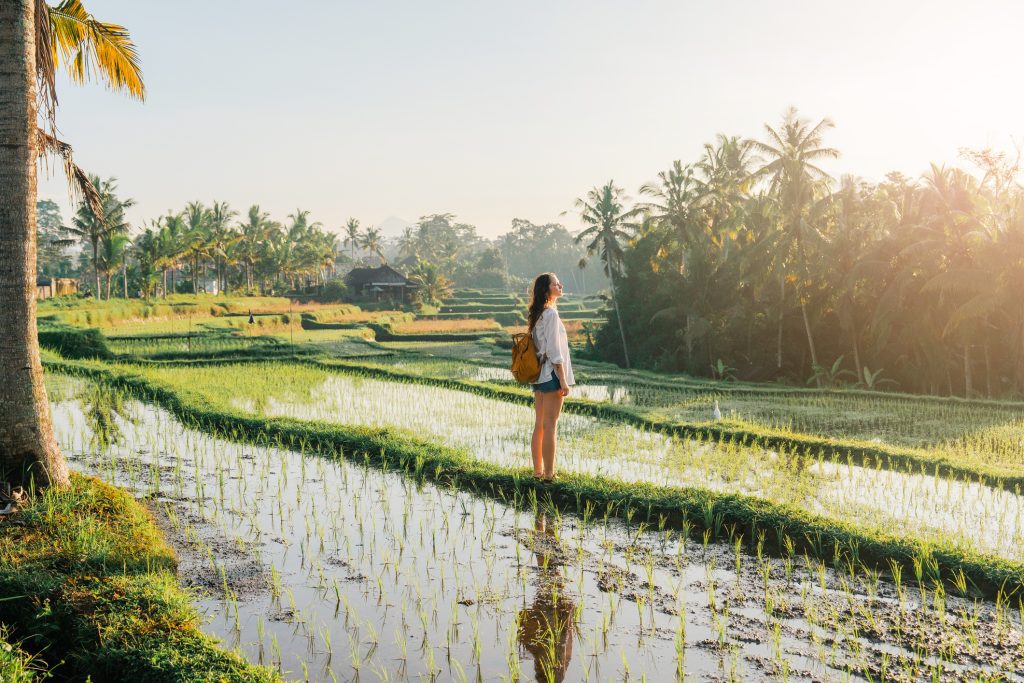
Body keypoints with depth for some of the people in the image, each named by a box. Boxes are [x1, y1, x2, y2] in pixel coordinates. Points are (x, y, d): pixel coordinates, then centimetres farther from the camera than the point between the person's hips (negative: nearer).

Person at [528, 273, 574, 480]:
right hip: (552, 374, -9)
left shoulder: (537, 314, 13)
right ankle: (548, 474, 0)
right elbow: (554, 350, -18)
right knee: (550, 425, -4)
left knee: (539, 425, 12)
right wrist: (563, 381, -16)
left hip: (538, 375, 9)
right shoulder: (551, 313, -14)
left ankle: (538, 471, 18)